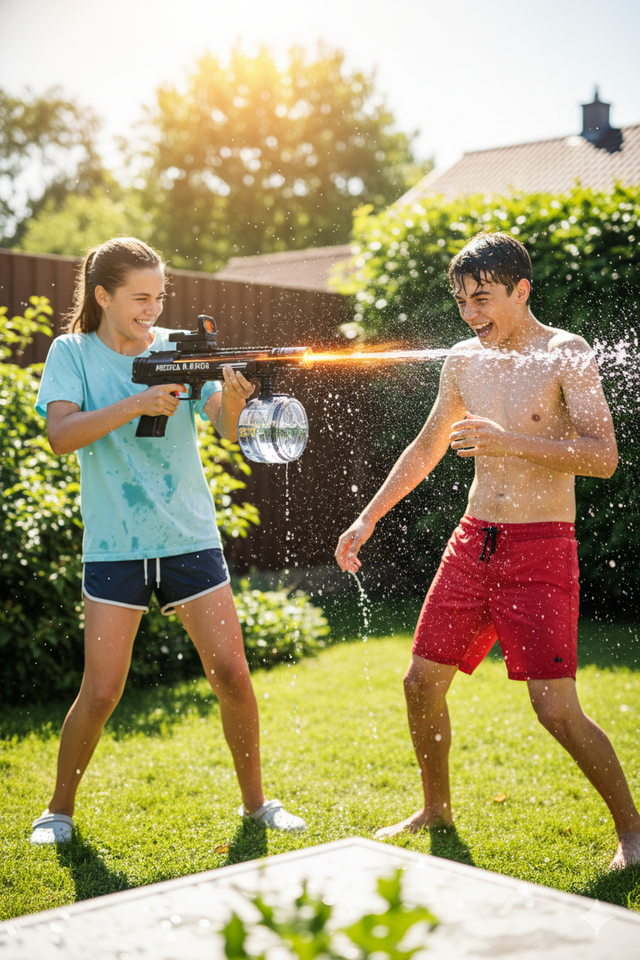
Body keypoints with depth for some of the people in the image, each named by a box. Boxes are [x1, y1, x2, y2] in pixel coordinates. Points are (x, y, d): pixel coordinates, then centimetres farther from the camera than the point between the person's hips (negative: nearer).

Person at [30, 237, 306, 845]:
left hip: (190, 539, 2)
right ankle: (59, 809, 21)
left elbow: (226, 428, -10)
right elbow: (59, 435, -15)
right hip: (115, 546, -1)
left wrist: (234, 399, -32)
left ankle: (254, 800, 19)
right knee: (101, 691, -2)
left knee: (231, 675, -1)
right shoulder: (73, 353, 0)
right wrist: (138, 403, -26)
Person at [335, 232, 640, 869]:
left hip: (540, 551, -6)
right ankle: (436, 810, 30)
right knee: (422, 682, 8)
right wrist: (367, 519, 18)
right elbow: (425, 450, 20)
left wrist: (509, 441, -26)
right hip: (472, 541, 6)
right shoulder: (463, 361, 10)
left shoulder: (566, 355, -7)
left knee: (556, 708, -9)